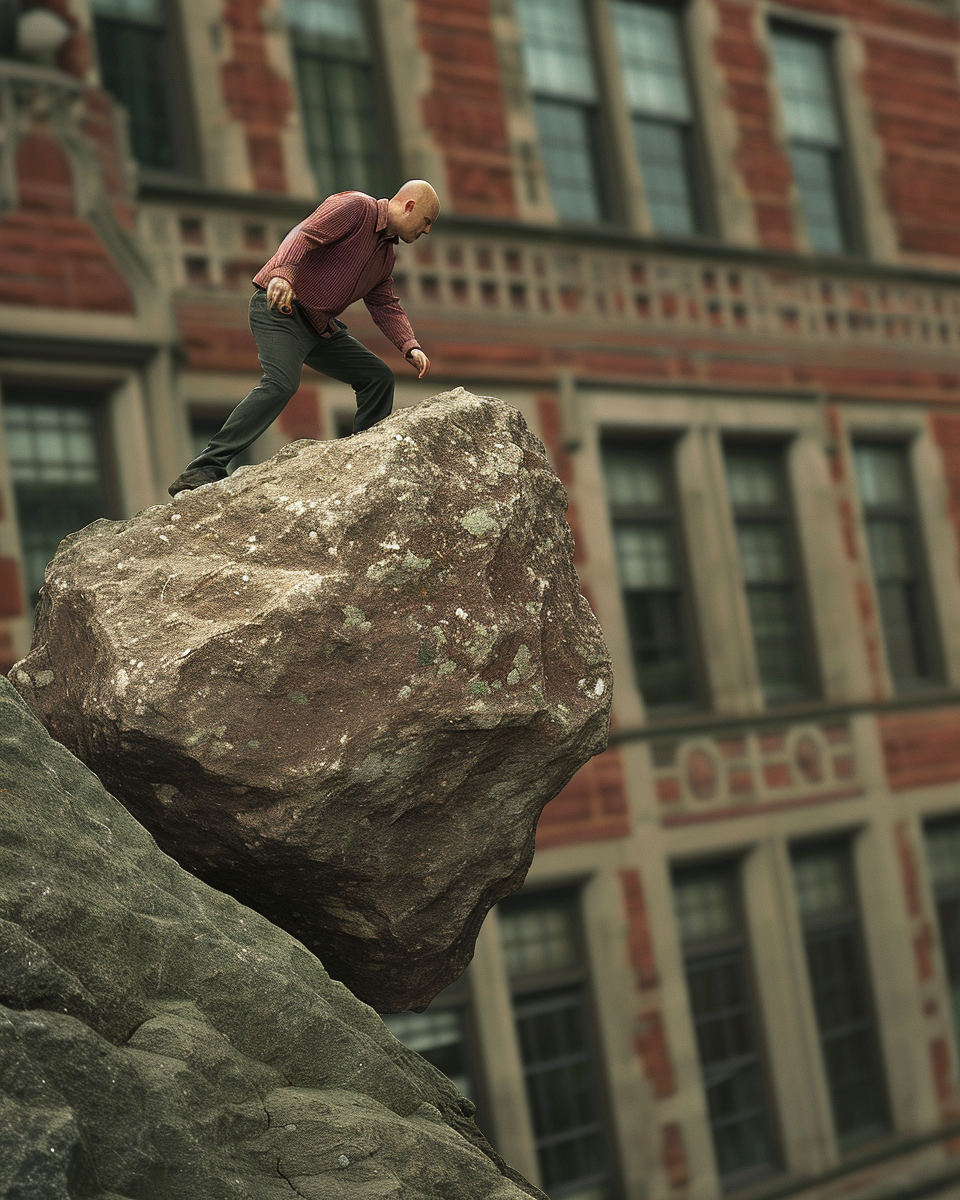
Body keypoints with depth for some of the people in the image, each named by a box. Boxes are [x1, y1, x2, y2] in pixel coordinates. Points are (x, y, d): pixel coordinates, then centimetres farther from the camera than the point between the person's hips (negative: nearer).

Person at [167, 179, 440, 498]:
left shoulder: (386, 252, 20)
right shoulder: (355, 206, -9)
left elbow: (386, 305, 22)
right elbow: (304, 234, -23)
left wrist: (410, 347, 5)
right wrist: (282, 273, -41)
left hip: (320, 326, 10)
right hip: (280, 307, -10)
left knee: (377, 376, 9)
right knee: (281, 382, -30)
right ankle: (202, 471, -33)